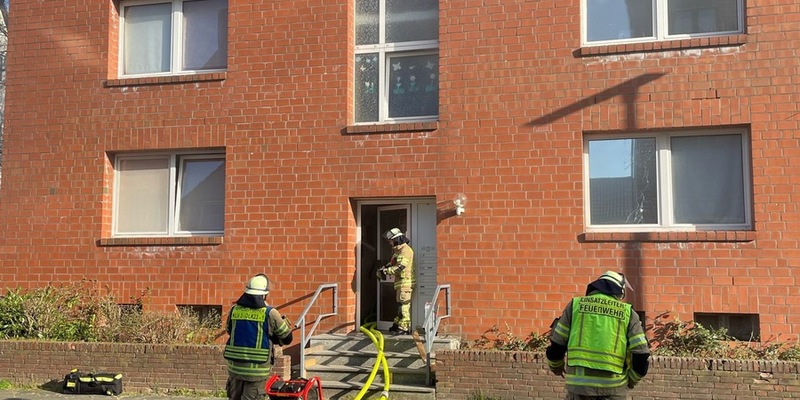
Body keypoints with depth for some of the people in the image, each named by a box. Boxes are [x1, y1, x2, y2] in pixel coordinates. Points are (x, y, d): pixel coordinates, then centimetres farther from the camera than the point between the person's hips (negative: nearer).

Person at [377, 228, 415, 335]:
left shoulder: (405, 250, -16)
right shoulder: (398, 250, 19)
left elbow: (399, 267, -23)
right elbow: (392, 263, 22)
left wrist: (385, 271, -15)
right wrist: (384, 268, 3)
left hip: (406, 282, -11)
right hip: (400, 282, 11)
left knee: (404, 305, -9)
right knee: (400, 304, 17)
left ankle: (404, 328, -6)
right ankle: (398, 324, 25)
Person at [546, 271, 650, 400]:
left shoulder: (576, 305, 5)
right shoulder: (627, 313, 5)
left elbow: (557, 344, 6)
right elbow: (641, 355, 1)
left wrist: (556, 365, 26)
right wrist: (632, 380, 19)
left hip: (579, 384, 0)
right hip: (613, 387, 0)